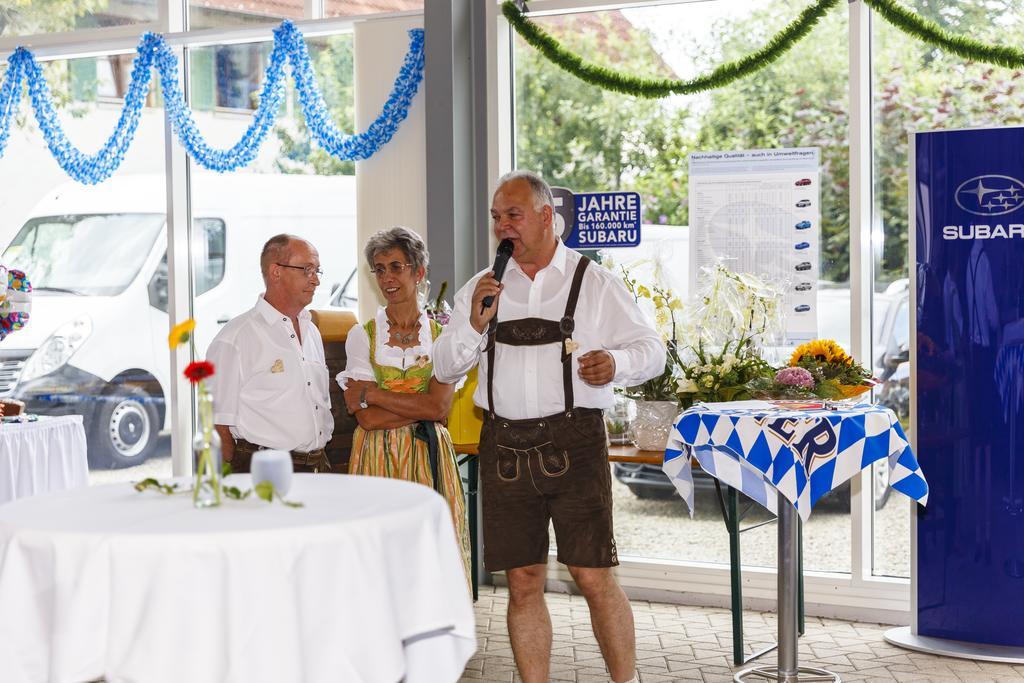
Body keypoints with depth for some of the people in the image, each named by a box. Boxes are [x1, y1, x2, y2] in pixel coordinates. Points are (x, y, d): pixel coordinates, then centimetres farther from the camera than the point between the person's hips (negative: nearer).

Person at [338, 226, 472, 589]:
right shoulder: (362, 336, 5)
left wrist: (372, 394, -9)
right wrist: (421, 409, -11)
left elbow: (440, 406, -9)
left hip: (428, 458, 0)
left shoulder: (442, 335, 6)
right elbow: (368, 419, -6)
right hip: (377, 458, 0)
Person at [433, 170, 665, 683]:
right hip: (504, 445, 3)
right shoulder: (481, 289, 14)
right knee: (523, 583, 5)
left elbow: (651, 348, 7)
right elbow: (444, 368, 13)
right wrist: (475, 325, -5)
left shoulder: (594, 283, 7)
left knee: (594, 577, -5)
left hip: (573, 442, -3)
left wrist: (616, 363, -15)